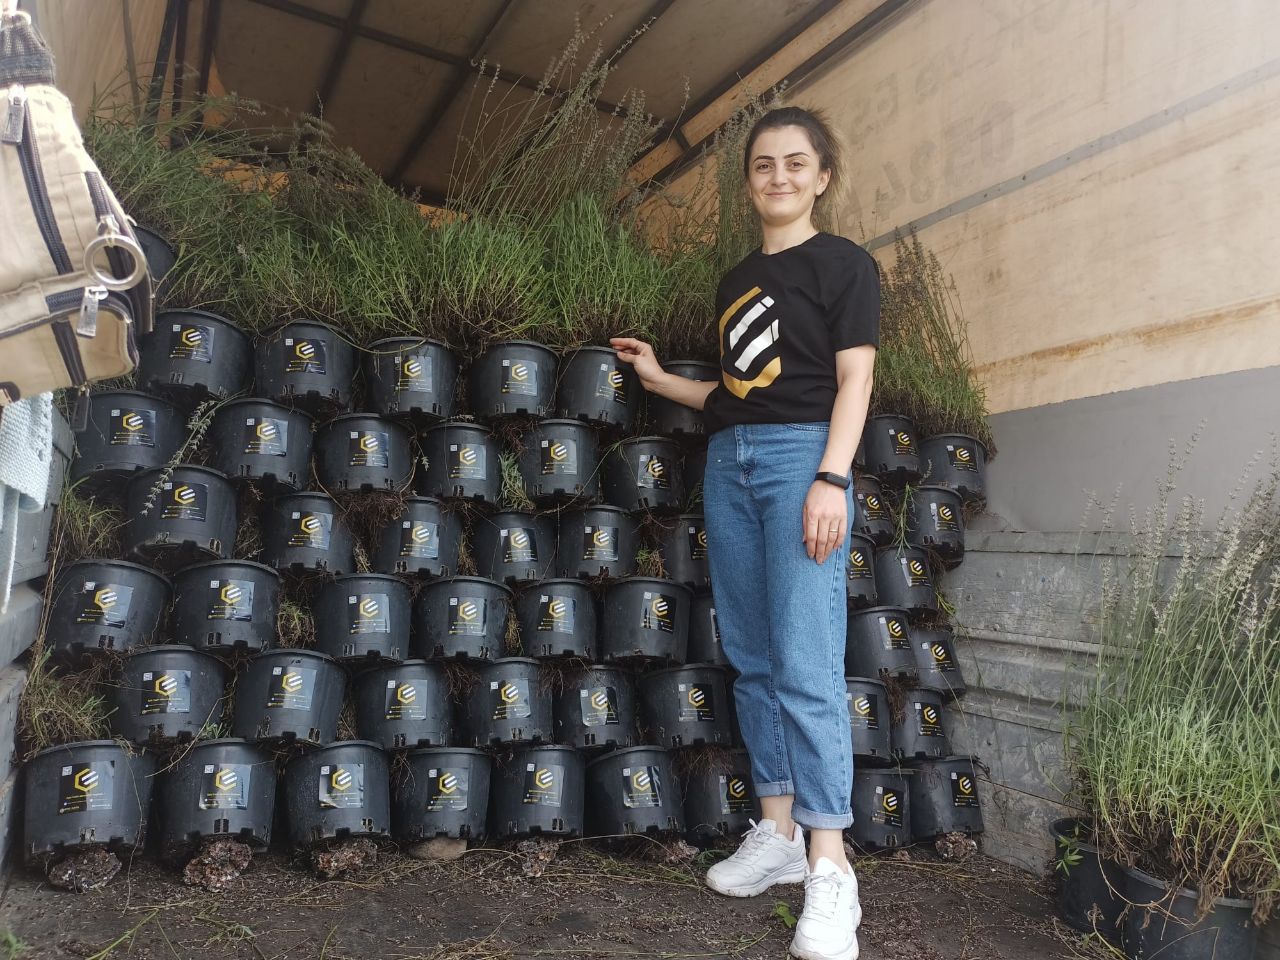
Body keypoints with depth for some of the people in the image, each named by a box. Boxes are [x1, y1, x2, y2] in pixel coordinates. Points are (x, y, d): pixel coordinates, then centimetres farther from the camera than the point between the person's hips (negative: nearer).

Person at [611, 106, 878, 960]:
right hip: (729, 462, 7)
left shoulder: (844, 264, 4)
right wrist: (661, 381, 22)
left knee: (806, 667, -12)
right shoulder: (737, 280, 21)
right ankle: (777, 834, 17)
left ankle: (830, 872, -5)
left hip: (800, 455, -6)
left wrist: (832, 478, -16)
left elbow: (854, 379, -6)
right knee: (753, 661, 7)